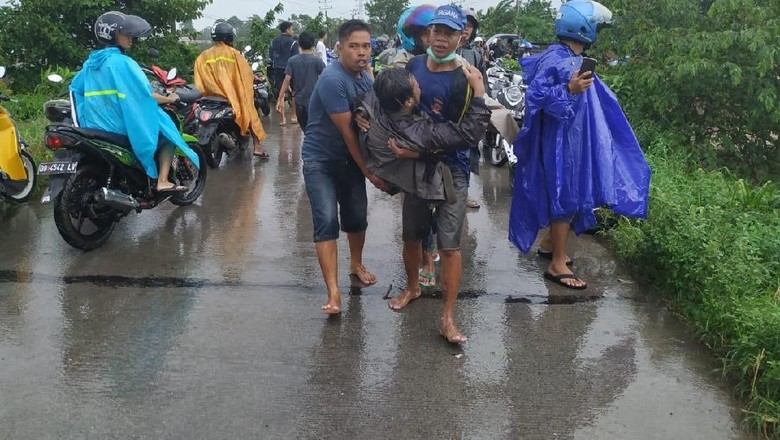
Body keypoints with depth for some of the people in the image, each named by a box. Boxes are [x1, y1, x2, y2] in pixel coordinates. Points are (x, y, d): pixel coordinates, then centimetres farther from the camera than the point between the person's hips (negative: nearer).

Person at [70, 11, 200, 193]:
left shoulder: (89, 64, 10)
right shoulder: (123, 62, -13)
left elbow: (75, 89, 18)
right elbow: (144, 94, -16)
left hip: (95, 132, 8)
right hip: (122, 132, -8)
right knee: (167, 133, 8)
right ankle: (162, 182, -4)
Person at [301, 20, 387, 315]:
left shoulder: (365, 78, 2)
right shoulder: (332, 79, -23)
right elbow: (347, 131, -22)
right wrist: (370, 172, -17)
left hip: (350, 158, 7)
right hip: (320, 160, -7)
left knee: (357, 215, 14)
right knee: (327, 221, -14)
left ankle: (356, 264, 40)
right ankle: (333, 292, -12)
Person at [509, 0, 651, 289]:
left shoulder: (576, 59, 10)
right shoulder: (555, 59, -18)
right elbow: (535, 96, -26)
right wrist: (569, 90, -32)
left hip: (574, 137, 10)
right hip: (560, 139, -10)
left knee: (569, 193, 17)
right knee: (566, 196, -5)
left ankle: (549, 243, 35)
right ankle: (557, 265, 4)